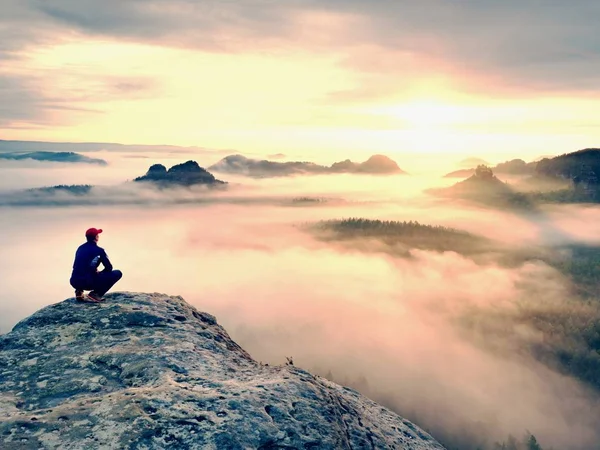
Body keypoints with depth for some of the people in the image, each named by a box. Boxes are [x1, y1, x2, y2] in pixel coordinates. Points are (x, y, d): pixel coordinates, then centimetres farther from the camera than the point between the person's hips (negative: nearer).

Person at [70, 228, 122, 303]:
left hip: (74, 282, 7)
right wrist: (99, 274, 20)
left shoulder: (80, 248, 15)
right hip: (88, 283, -7)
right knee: (117, 273, 2)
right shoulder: (98, 250, -4)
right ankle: (95, 294, -5)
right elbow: (109, 268, 0)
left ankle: (79, 291, 15)